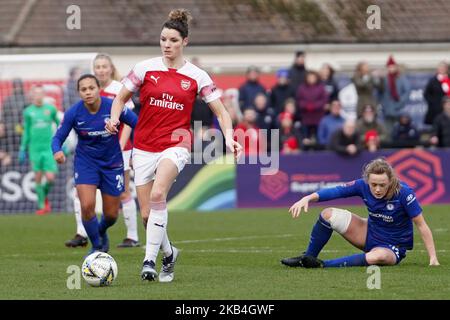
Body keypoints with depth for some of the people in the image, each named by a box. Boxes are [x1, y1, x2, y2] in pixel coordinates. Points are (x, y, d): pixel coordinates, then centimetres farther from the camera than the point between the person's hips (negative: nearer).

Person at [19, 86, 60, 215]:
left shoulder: (51, 109, 3)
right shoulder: (28, 111, 4)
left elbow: (58, 124, 14)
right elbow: (26, 132, 11)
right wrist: (23, 150, 9)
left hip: (49, 148, 0)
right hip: (35, 149, 0)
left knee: (50, 178, -8)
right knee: (38, 178, 0)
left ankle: (45, 196, 22)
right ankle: (41, 206, 12)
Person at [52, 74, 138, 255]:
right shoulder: (73, 113, -16)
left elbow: (138, 125, -7)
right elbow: (58, 138, -9)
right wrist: (57, 151, -30)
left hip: (112, 163, 1)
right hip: (85, 162, -1)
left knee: (111, 214, 8)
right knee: (87, 206, -19)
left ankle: (101, 231, 45)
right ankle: (97, 246, 6)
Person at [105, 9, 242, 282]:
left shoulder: (197, 76, 0)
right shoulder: (146, 68, 2)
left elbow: (221, 112, 5)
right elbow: (121, 98, 11)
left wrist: (229, 138, -12)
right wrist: (114, 117, -9)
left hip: (176, 145, -3)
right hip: (144, 147, 3)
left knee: (158, 194, -30)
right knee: (147, 215, 1)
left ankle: (150, 260, -27)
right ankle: (169, 253, 31)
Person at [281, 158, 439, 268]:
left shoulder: (403, 193, -25)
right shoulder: (363, 186, -15)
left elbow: (421, 225, -21)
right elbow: (335, 191, -18)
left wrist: (433, 258, -23)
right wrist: (307, 199, -34)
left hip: (392, 248, -5)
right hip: (370, 234, 5)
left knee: (378, 256, -42)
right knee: (328, 214, -10)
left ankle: (323, 265, -35)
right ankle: (307, 258, 1)